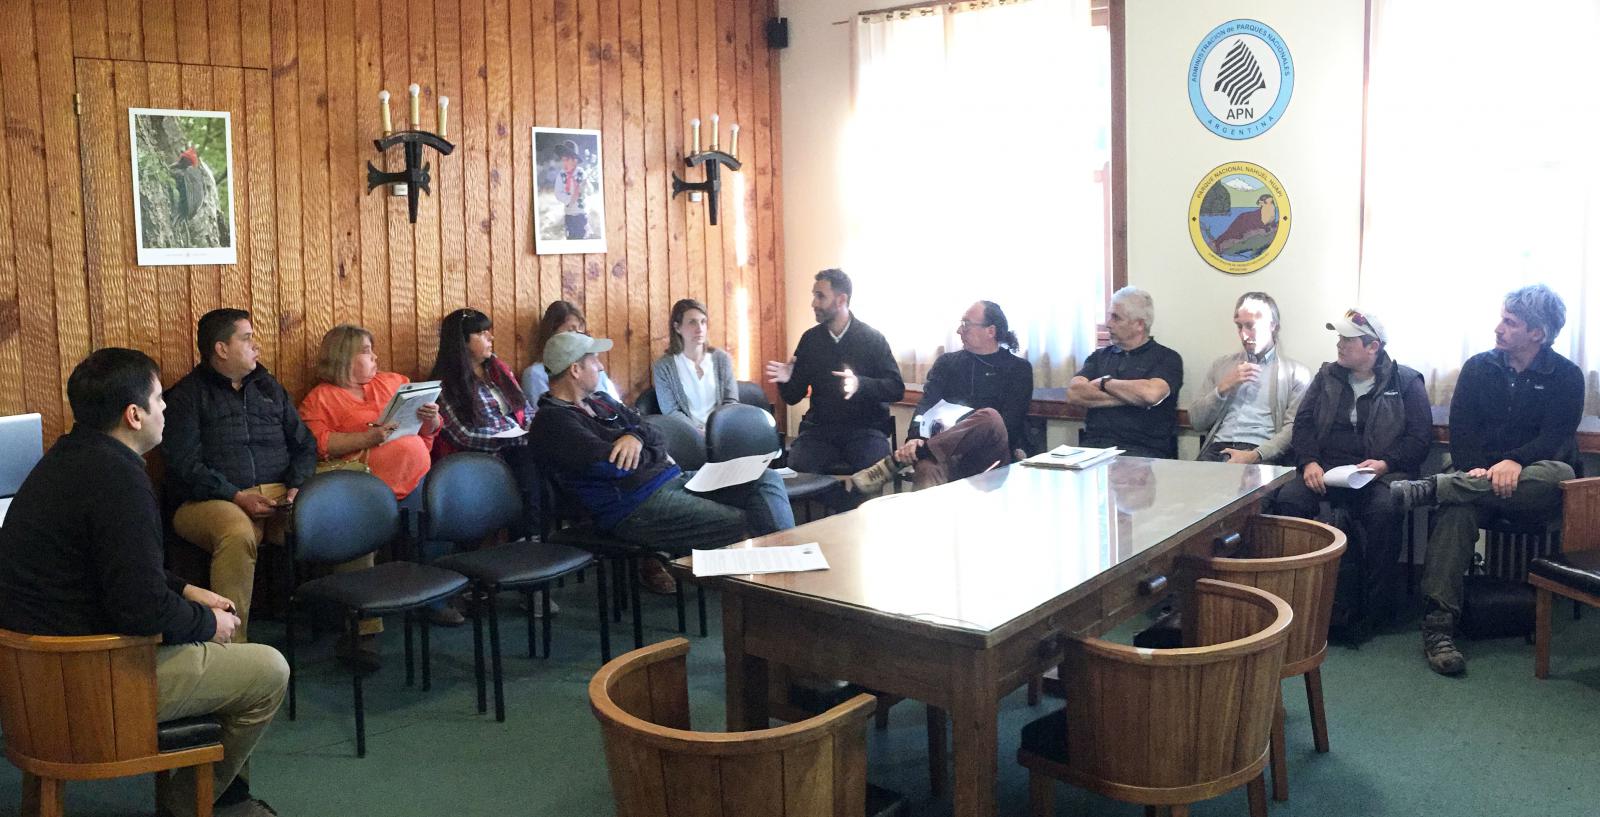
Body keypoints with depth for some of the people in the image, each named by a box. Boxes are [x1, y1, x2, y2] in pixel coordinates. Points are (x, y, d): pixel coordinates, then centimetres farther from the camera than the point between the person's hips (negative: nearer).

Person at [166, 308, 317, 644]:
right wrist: (237, 497, -18)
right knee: (238, 533, -40)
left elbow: (305, 444, 19)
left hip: (279, 496, 5)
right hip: (212, 502, -4)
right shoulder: (186, 396, 6)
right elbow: (185, 465, -7)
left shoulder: (268, 387, 23)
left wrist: (297, 485, -1)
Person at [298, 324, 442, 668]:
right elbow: (317, 444, -5)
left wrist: (431, 418, 3)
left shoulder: (394, 382, 27)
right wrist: (367, 437, -15)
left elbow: (428, 433, 27)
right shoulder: (320, 398, 13)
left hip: (418, 478, 4)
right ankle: (363, 629, -21)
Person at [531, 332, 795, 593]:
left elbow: (655, 436, 19)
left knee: (766, 479, -5)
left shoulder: (599, 401, 21)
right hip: (634, 506, -9)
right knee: (743, 524, -24)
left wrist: (636, 437, -5)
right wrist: (659, 456, 0)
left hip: (673, 479, 9)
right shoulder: (552, 421, -7)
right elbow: (612, 464, -19)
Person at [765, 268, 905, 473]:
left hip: (865, 427, -2)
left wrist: (859, 384, -24)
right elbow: (793, 397, 12)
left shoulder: (873, 338, -1)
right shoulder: (810, 339, 8)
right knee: (795, 468, -27)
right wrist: (786, 381, -12)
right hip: (819, 427, 2)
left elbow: (897, 389, -7)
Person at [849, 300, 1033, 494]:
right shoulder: (947, 362, 21)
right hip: (947, 452, 0)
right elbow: (926, 404, 4)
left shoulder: (1019, 369, 14)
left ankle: (896, 460, -36)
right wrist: (915, 439, -16)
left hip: (991, 455, 0)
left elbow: (1011, 421, 1)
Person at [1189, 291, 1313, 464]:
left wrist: (1255, 455, -16)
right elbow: (1196, 422, 13)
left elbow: (1293, 428, -1)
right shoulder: (1221, 365, 20)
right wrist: (1224, 387, 0)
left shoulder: (1296, 372, 10)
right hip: (1218, 449, 2)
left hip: (1262, 456, -2)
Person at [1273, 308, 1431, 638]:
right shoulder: (1327, 376, 17)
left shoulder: (1406, 382, 7)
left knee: (1384, 510, -36)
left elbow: (1420, 436, 0)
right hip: (1327, 471, 3)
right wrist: (1309, 462, -9)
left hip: (1380, 474, -3)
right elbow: (1303, 422, 10)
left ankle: (1372, 612, -23)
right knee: (1288, 498, -27)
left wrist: (1386, 463, -17)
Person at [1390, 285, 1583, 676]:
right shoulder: (1479, 367, 9)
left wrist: (1514, 462, -30)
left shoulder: (1566, 376, 3)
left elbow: (1557, 438, -10)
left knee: (1560, 472, -37)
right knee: (1456, 509, -34)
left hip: (1529, 484, -1)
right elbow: (1461, 428, 1)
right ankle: (1438, 624, -42)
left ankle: (1430, 488, -40)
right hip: (1477, 476, 1)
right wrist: (1474, 470, -19)